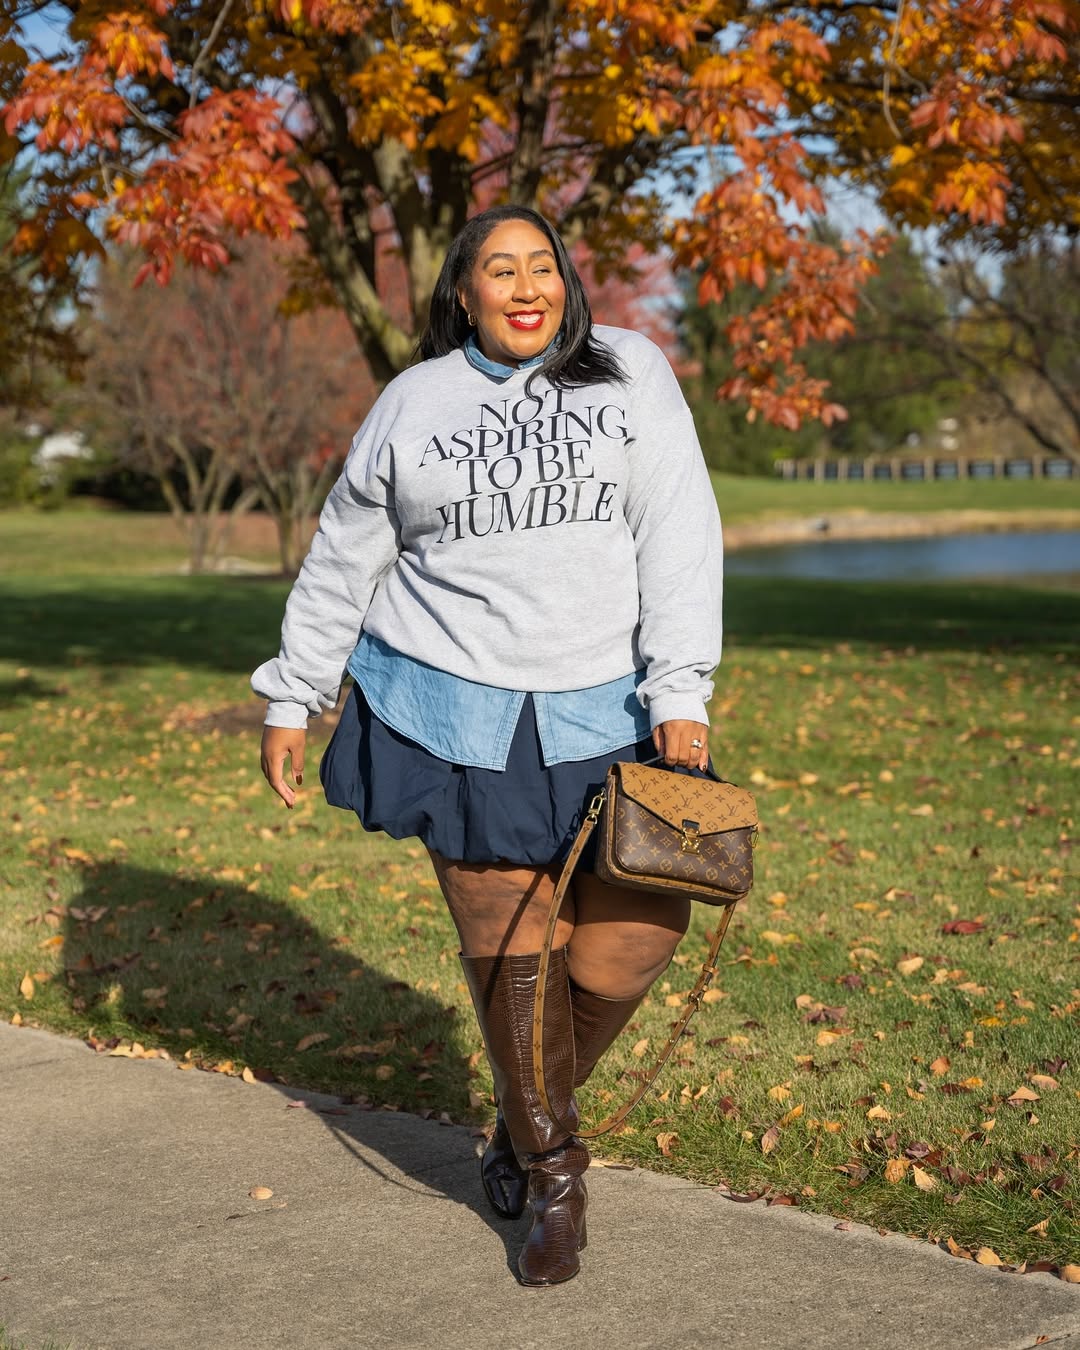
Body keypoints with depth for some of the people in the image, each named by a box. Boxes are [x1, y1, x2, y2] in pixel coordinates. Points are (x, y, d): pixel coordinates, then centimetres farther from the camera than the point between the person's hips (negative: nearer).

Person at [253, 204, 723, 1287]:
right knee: (507, 946, 0)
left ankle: (523, 1115, 23)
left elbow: (678, 536, -3)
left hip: (606, 710, 1)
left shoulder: (630, 375, 4)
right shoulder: (414, 404, 6)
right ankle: (550, 1176, 18)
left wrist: (680, 691, -12)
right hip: (459, 715, 0)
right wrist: (291, 699, 11)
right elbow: (342, 560, 12)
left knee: (635, 932, -5)